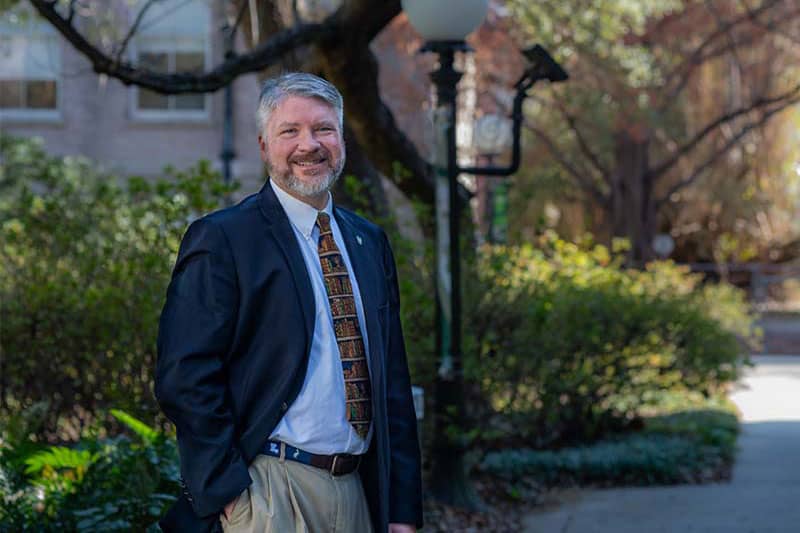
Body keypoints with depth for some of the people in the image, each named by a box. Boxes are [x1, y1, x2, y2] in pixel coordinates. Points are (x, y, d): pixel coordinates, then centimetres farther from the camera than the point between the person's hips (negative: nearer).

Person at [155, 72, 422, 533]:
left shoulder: (371, 242, 14)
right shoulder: (220, 239, -5)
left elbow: (393, 381, 14)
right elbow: (186, 379, -11)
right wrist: (228, 493, -15)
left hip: (357, 493, 6)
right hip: (267, 492, -6)